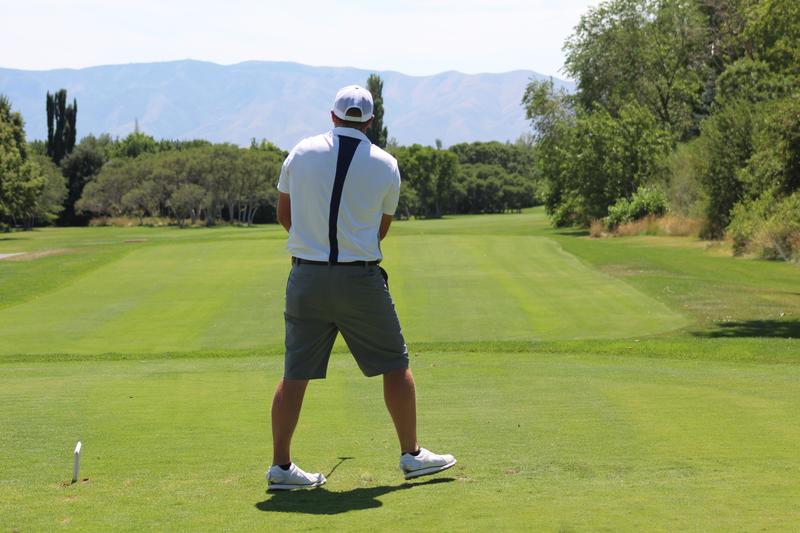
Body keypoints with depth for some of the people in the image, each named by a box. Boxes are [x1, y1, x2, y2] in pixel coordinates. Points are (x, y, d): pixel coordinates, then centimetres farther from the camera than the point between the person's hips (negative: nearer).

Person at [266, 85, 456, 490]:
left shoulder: (301, 153, 1)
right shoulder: (385, 165, 0)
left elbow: (284, 214, 12)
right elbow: (381, 229, 10)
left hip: (306, 275, 2)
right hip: (360, 278, -2)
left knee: (295, 374, 5)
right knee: (395, 365, 11)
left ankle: (280, 466, 5)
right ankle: (411, 454, 16)